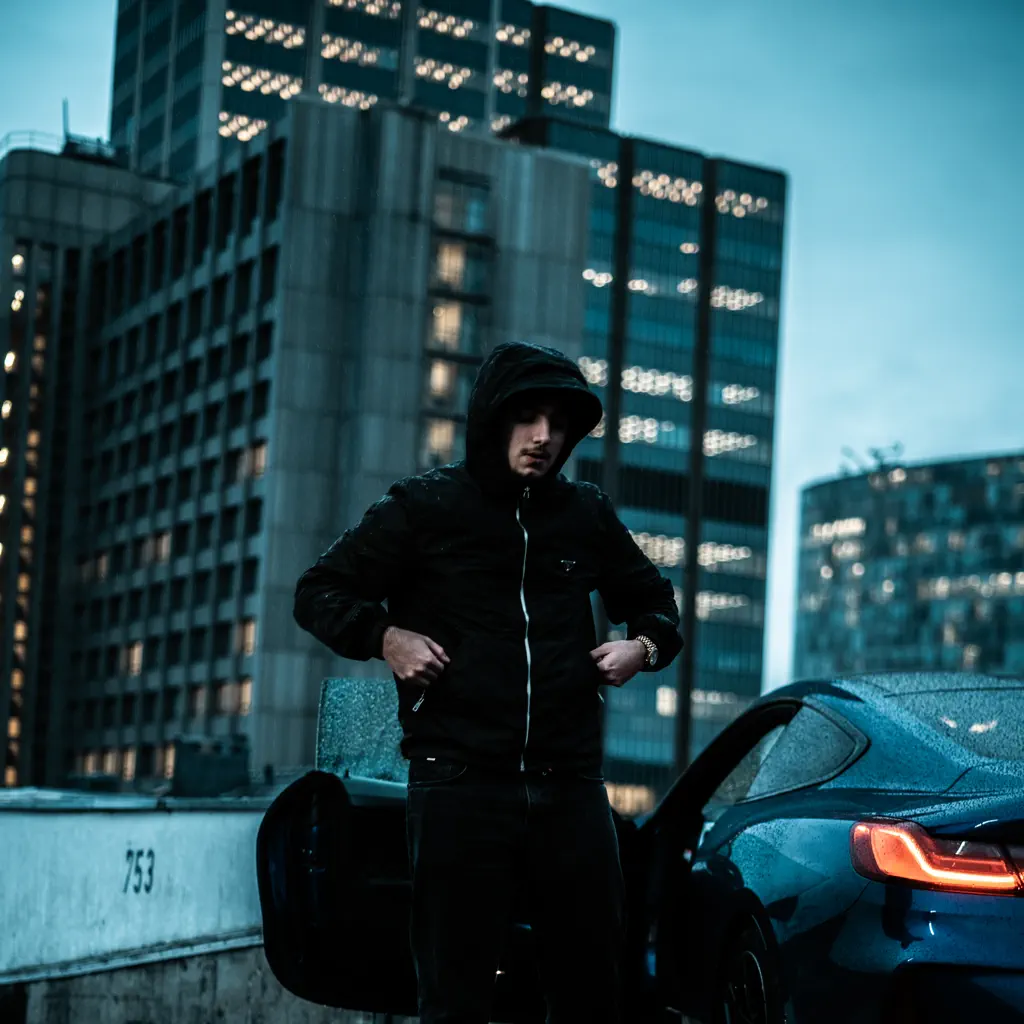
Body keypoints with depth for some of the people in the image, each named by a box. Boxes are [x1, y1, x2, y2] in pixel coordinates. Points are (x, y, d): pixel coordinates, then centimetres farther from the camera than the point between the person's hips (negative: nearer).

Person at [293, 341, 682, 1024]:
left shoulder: (587, 515, 11)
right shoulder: (425, 507, 1)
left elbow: (653, 597, 27)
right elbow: (321, 592, 7)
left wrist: (646, 645, 6)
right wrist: (385, 638, -10)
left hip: (569, 788, 3)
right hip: (460, 788, -3)